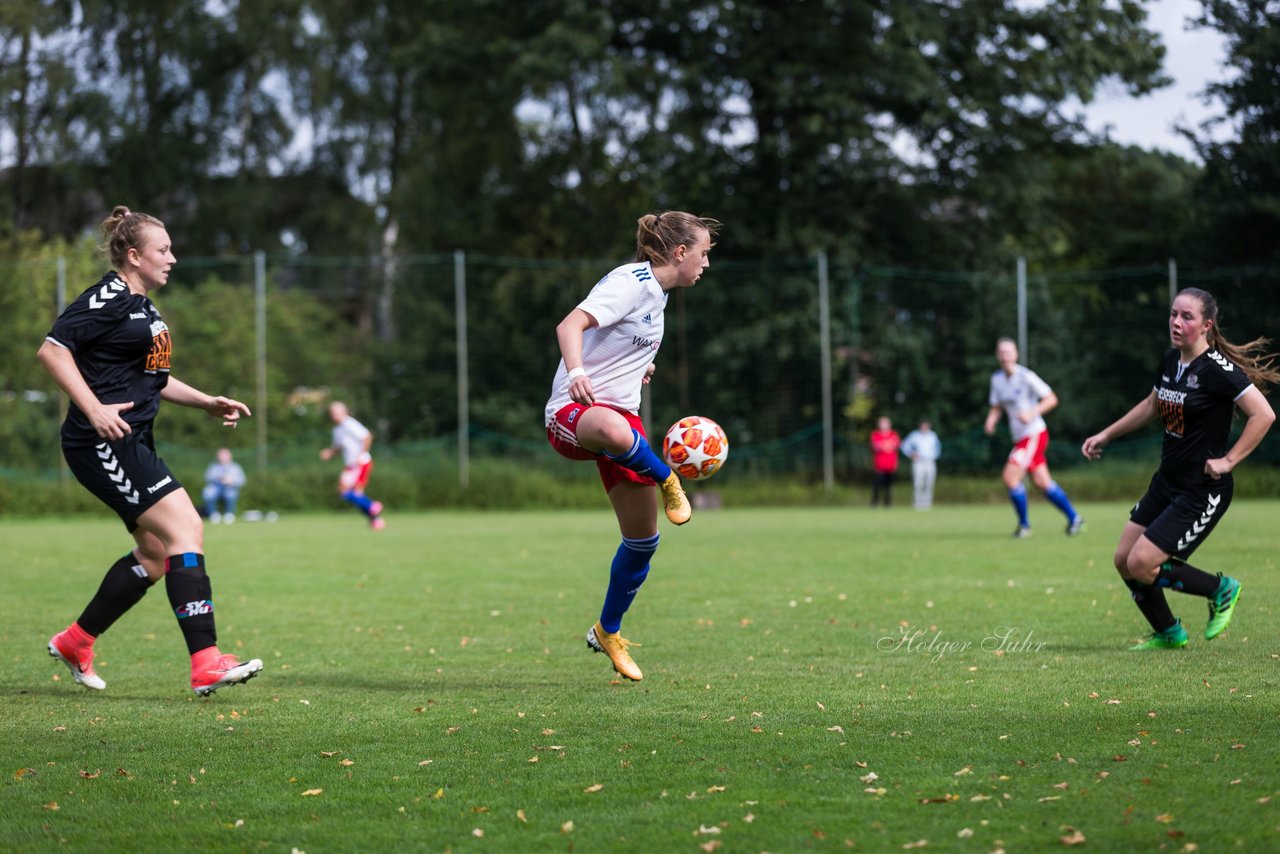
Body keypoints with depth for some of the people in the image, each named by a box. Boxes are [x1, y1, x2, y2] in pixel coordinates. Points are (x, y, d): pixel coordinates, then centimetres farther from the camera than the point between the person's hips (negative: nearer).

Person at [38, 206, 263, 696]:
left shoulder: (143, 309, 19)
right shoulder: (107, 299, -11)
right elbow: (52, 349, -18)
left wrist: (208, 403, 20)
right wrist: (94, 409, -24)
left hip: (132, 444, 11)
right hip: (103, 442, -11)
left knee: (156, 554, 12)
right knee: (186, 528, -17)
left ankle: (76, 641, 25)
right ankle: (205, 664, -20)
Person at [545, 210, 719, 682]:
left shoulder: (656, 291, 16)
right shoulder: (630, 282, -13)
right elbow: (570, 324, -28)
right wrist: (575, 371, -44)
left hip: (620, 411, 9)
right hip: (572, 412, -9)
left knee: (643, 540, 8)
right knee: (613, 430, -48)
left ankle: (608, 632, 28)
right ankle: (667, 480, -19)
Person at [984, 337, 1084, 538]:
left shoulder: (1026, 376, -14)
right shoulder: (997, 379, 7)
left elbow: (1051, 399, -11)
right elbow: (996, 407, 16)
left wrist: (1031, 413, -24)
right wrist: (991, 421, -5)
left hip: (1034, 435, -7)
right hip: (1020, 437, 7)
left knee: (1010, 477, -15)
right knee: (1042, 482, 9)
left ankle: (1024, 524, 1)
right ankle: (1074, 518, 21)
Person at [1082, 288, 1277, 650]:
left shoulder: (1217, 369, -19)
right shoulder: (1170, 360, 6)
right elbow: (1152, 405, 24)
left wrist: (1228, 460, -21)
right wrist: (1105, 435, 25)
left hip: (1202, 491, -8)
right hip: (1166, 481, 8)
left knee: (1141, 564, -13)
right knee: (1124, 560, 8)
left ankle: (1221, 590, 8)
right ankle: (1168, 634, 27)